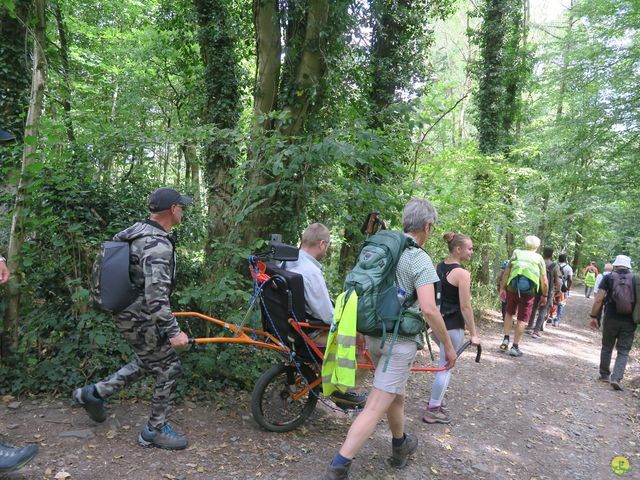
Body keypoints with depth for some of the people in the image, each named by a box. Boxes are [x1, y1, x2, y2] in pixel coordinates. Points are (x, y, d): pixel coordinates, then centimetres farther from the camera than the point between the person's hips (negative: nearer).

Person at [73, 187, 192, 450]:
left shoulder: (138, 230, 6)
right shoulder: (158, 245, -26)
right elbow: (156, 295, -32)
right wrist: (173, 331, -30)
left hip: (129, 311, 10)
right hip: (139, 317, -10)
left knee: (146, 362, 25)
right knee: (169, 368, 3)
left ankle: (93, 393, 33)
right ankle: (155, 430, 18)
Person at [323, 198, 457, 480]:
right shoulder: (420, 259, -15)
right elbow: (429, 309, -23)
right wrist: (448, 345, -10)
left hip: (374, 334, 8)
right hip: (400, 339, -8)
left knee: (396, 395, 26)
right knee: (376, 406, -4)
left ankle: (400, 447, 46)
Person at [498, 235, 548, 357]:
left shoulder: (516, 253, 7)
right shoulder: (539, 258, 5)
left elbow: (506, 273, 2)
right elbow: (544, 281, 3)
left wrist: (502, 288, 7)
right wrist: (544, 295, 15)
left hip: (512, 288, 1)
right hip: (529, 291, -1)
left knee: (509, 313, 21)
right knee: (522, 319, 6)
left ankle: (506, 339, 11)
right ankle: (515, 347, 8)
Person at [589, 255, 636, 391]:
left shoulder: (609, 278, 0)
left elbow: (598, 299, -7)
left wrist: (594, 316, -1)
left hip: (611, 319, -1)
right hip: (629, 321, 1)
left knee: (607, 347, 16)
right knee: (623, 352, 7)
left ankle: (605, 374, 26)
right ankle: (616, 378, -6)